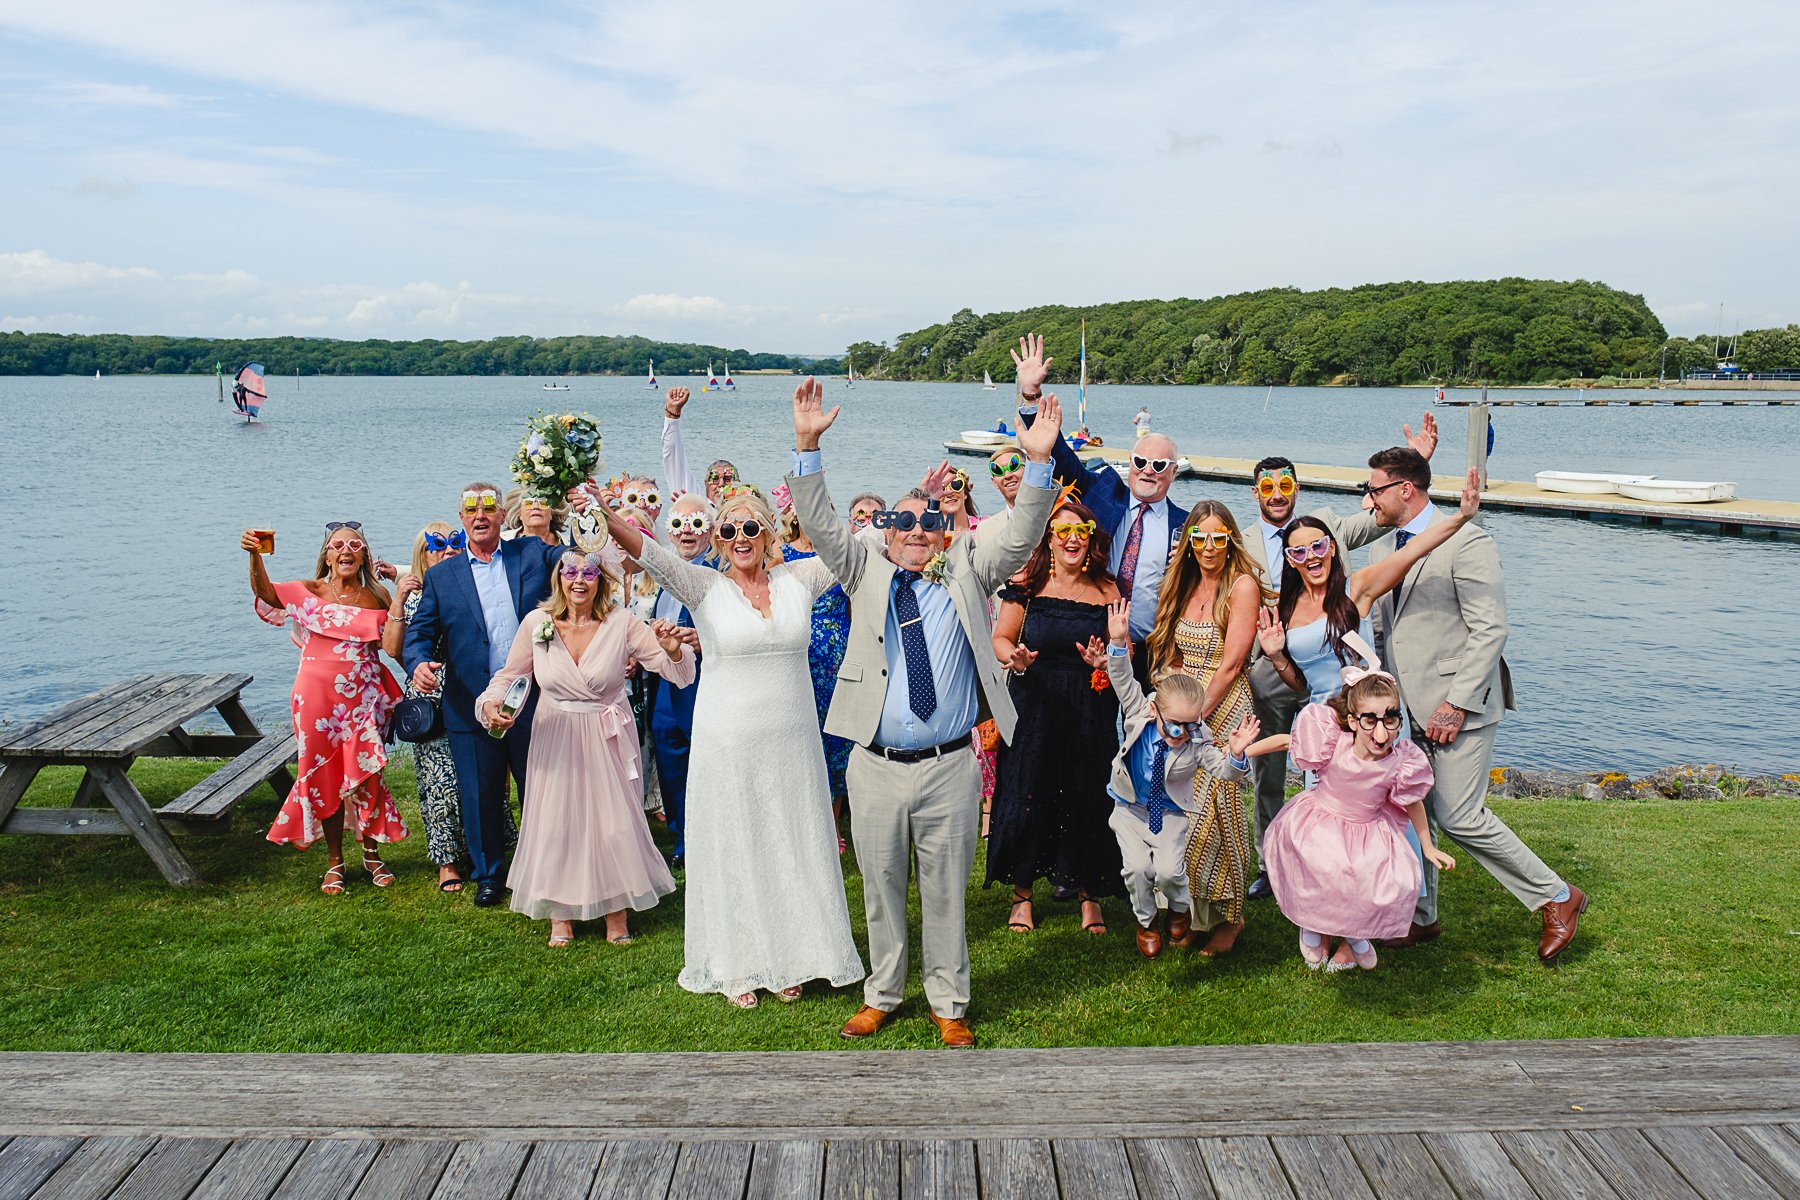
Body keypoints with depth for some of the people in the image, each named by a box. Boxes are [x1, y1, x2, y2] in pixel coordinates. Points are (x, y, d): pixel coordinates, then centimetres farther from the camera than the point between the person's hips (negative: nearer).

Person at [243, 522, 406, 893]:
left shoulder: (378, 596, 4)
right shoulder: (310, 592, -1)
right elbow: (267, 594, -18)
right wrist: (255, 556, -35)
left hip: (364, 697, 1)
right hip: (318, 698, 0)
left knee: (365, 777, 4)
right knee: (325, 777, 7)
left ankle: (371, 853, 25)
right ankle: (335, 862, 21)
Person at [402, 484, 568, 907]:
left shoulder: (533, 554, 6)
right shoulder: (441, 576, 7)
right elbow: (418, 632, 4)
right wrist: (419, 663, -17)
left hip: (533, 701, 0)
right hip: (472, 709, 1)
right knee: (481, 797, 10)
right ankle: (487, 875, 29)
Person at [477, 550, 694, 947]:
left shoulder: (621, 623, -12)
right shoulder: (537, 622, -8)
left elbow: (677, 674, -11)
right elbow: (509, 675, 4)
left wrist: (672, 650, -32)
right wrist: (491, 704, -15)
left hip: (607, 740, -1)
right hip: (555, 739, 1)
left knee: (614, 821, 4)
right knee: (555, 822, 9)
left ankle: (616, 910, 25)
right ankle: (560, 914, 28)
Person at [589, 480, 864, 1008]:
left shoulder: (797, 581, 4)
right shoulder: (705, 586, -3)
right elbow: (648, 552, -15)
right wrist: (602, 514, -32)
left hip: (792, 741, 2)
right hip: (728, 744, -2)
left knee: (792, 847, 11)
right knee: (733, 850, 7)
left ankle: (790, 961, 28)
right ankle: (739, 967, 23)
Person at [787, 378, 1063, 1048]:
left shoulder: (965, 573, 6)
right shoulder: (866, 572, 6)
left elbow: (1019, 539, -5)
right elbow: (819, 526, -4)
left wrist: (1038, 463, -18)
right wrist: (807, 447, -16)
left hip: (950, 768, 0)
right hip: (876, 767, 1)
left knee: (946, 890, 11)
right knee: (881, 887, 14)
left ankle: (948, 1004, 27)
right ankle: (882, 994, 33)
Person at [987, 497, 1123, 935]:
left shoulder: (1107, 591, 3)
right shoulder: (1028, 585, -1)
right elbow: (1000, 639, 1)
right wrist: (1016, 658, -19)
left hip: (1089, 713, 1)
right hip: (1033, 706, -1)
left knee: (1086, 798, 3)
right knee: (1025, 795, 2)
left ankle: (1089, 892, 21)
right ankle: (1022, 893, 20)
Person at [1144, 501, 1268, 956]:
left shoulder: (1242, 585, -8)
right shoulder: (1184, 585, 12)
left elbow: (1230, 665, -13)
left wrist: (1196, 715, -15)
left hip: (1221, 711, -6)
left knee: (1212, 812, -6)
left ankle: (1227, 916, 11)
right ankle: (1183, 908, 23)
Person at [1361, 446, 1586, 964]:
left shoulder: (1466, 542, -12)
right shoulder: (1382, 549, 13)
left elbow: (1490, 630, -16)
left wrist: (1457, 703, -20)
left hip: (1458, 705, -8)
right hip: (1404, 707, 8)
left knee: (1457, 816, -9)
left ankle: (1556, 897, 10)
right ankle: (1420, 917, 26)